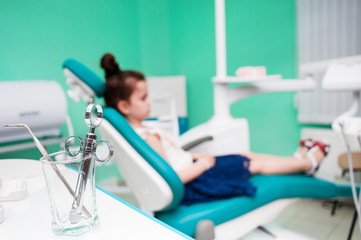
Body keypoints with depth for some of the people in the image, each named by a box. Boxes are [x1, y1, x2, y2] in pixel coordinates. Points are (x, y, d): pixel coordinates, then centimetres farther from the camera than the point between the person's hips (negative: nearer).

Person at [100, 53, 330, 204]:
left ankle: (298, 158, 31)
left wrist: (196, 156, 7)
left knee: (247, 155, 15)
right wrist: (201, 164, -17)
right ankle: (309, 162, 25)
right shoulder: (148, 137, -28)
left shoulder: (137, 130, 4)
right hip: (194, 184, -9)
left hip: (191, 168, 9)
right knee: (255, 164, 4)